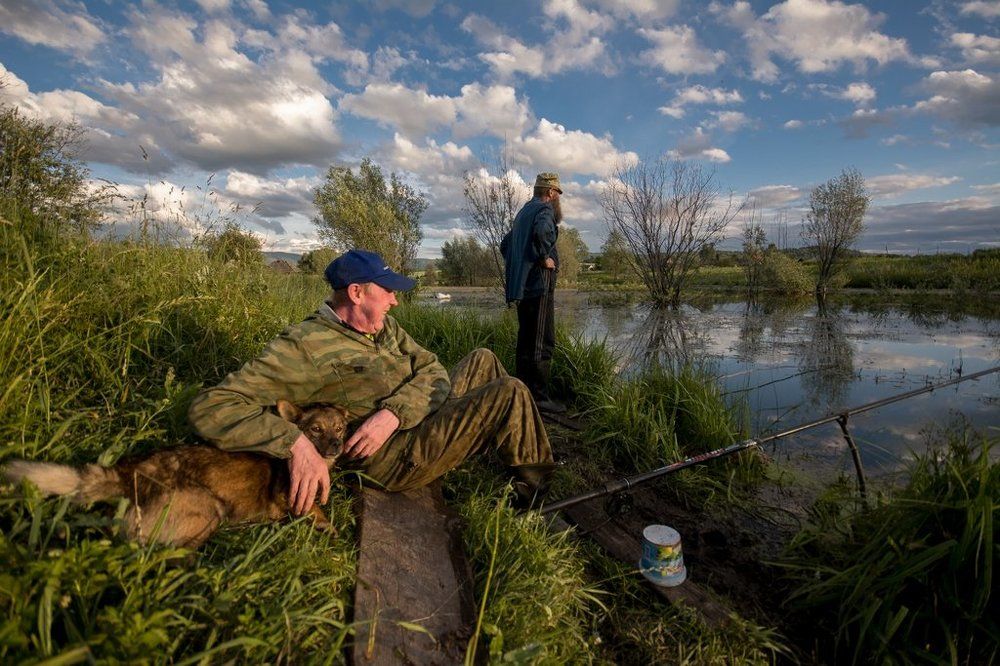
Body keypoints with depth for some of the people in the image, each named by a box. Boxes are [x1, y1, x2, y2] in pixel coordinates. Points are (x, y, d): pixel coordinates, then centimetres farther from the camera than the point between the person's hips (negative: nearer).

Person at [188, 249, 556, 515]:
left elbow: (433, 370, -2)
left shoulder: (383, 326, 6)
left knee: (483, 359, 17)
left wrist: (394, 412, -22)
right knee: (509, 393, -14)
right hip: (397, 454, -8)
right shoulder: (304, 346, -19)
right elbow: (212, 407, -24)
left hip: (424, 417, 9)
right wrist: (296, 444, -38)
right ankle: (536, 487, 12)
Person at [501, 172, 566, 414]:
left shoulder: (524, 211, 22)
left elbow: (505, 244, 29)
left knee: (526, 340, 14)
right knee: (542, 343, -7)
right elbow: (541, 231, -31)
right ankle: (539, 396, -5)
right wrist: (545, 257, -17)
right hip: (539, 285, -9)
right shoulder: (544, 210, -6)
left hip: (521, 286, 9)